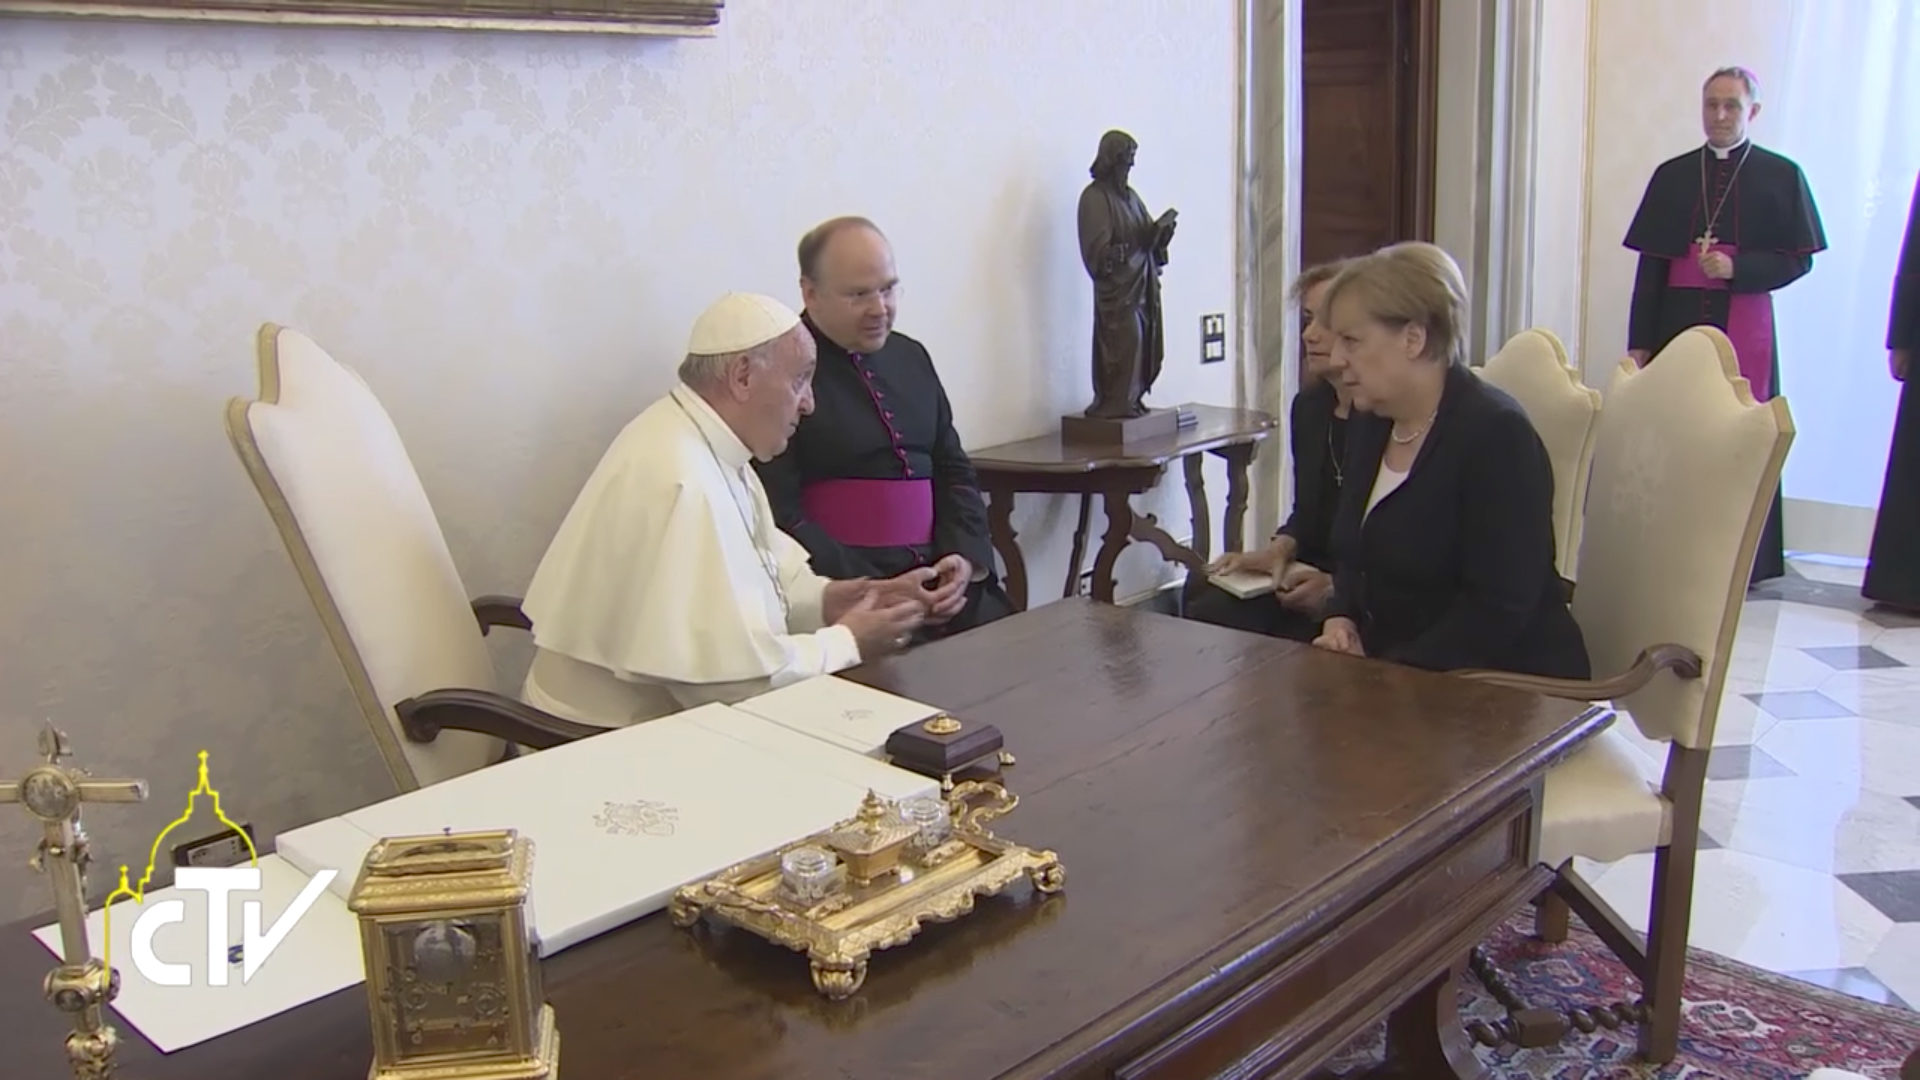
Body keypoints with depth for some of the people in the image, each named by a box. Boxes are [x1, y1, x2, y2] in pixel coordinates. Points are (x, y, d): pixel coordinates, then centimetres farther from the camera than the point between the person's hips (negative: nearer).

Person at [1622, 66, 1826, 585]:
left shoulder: (1780, 176, 4)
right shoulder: (1672, 175, 10)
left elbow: (1798, 260, 2)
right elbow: (1650, 265, 7)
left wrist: (1736, 268, -15)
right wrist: (1639, 341, 2)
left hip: (1744, 326, -2)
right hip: (1678, 321, 2)